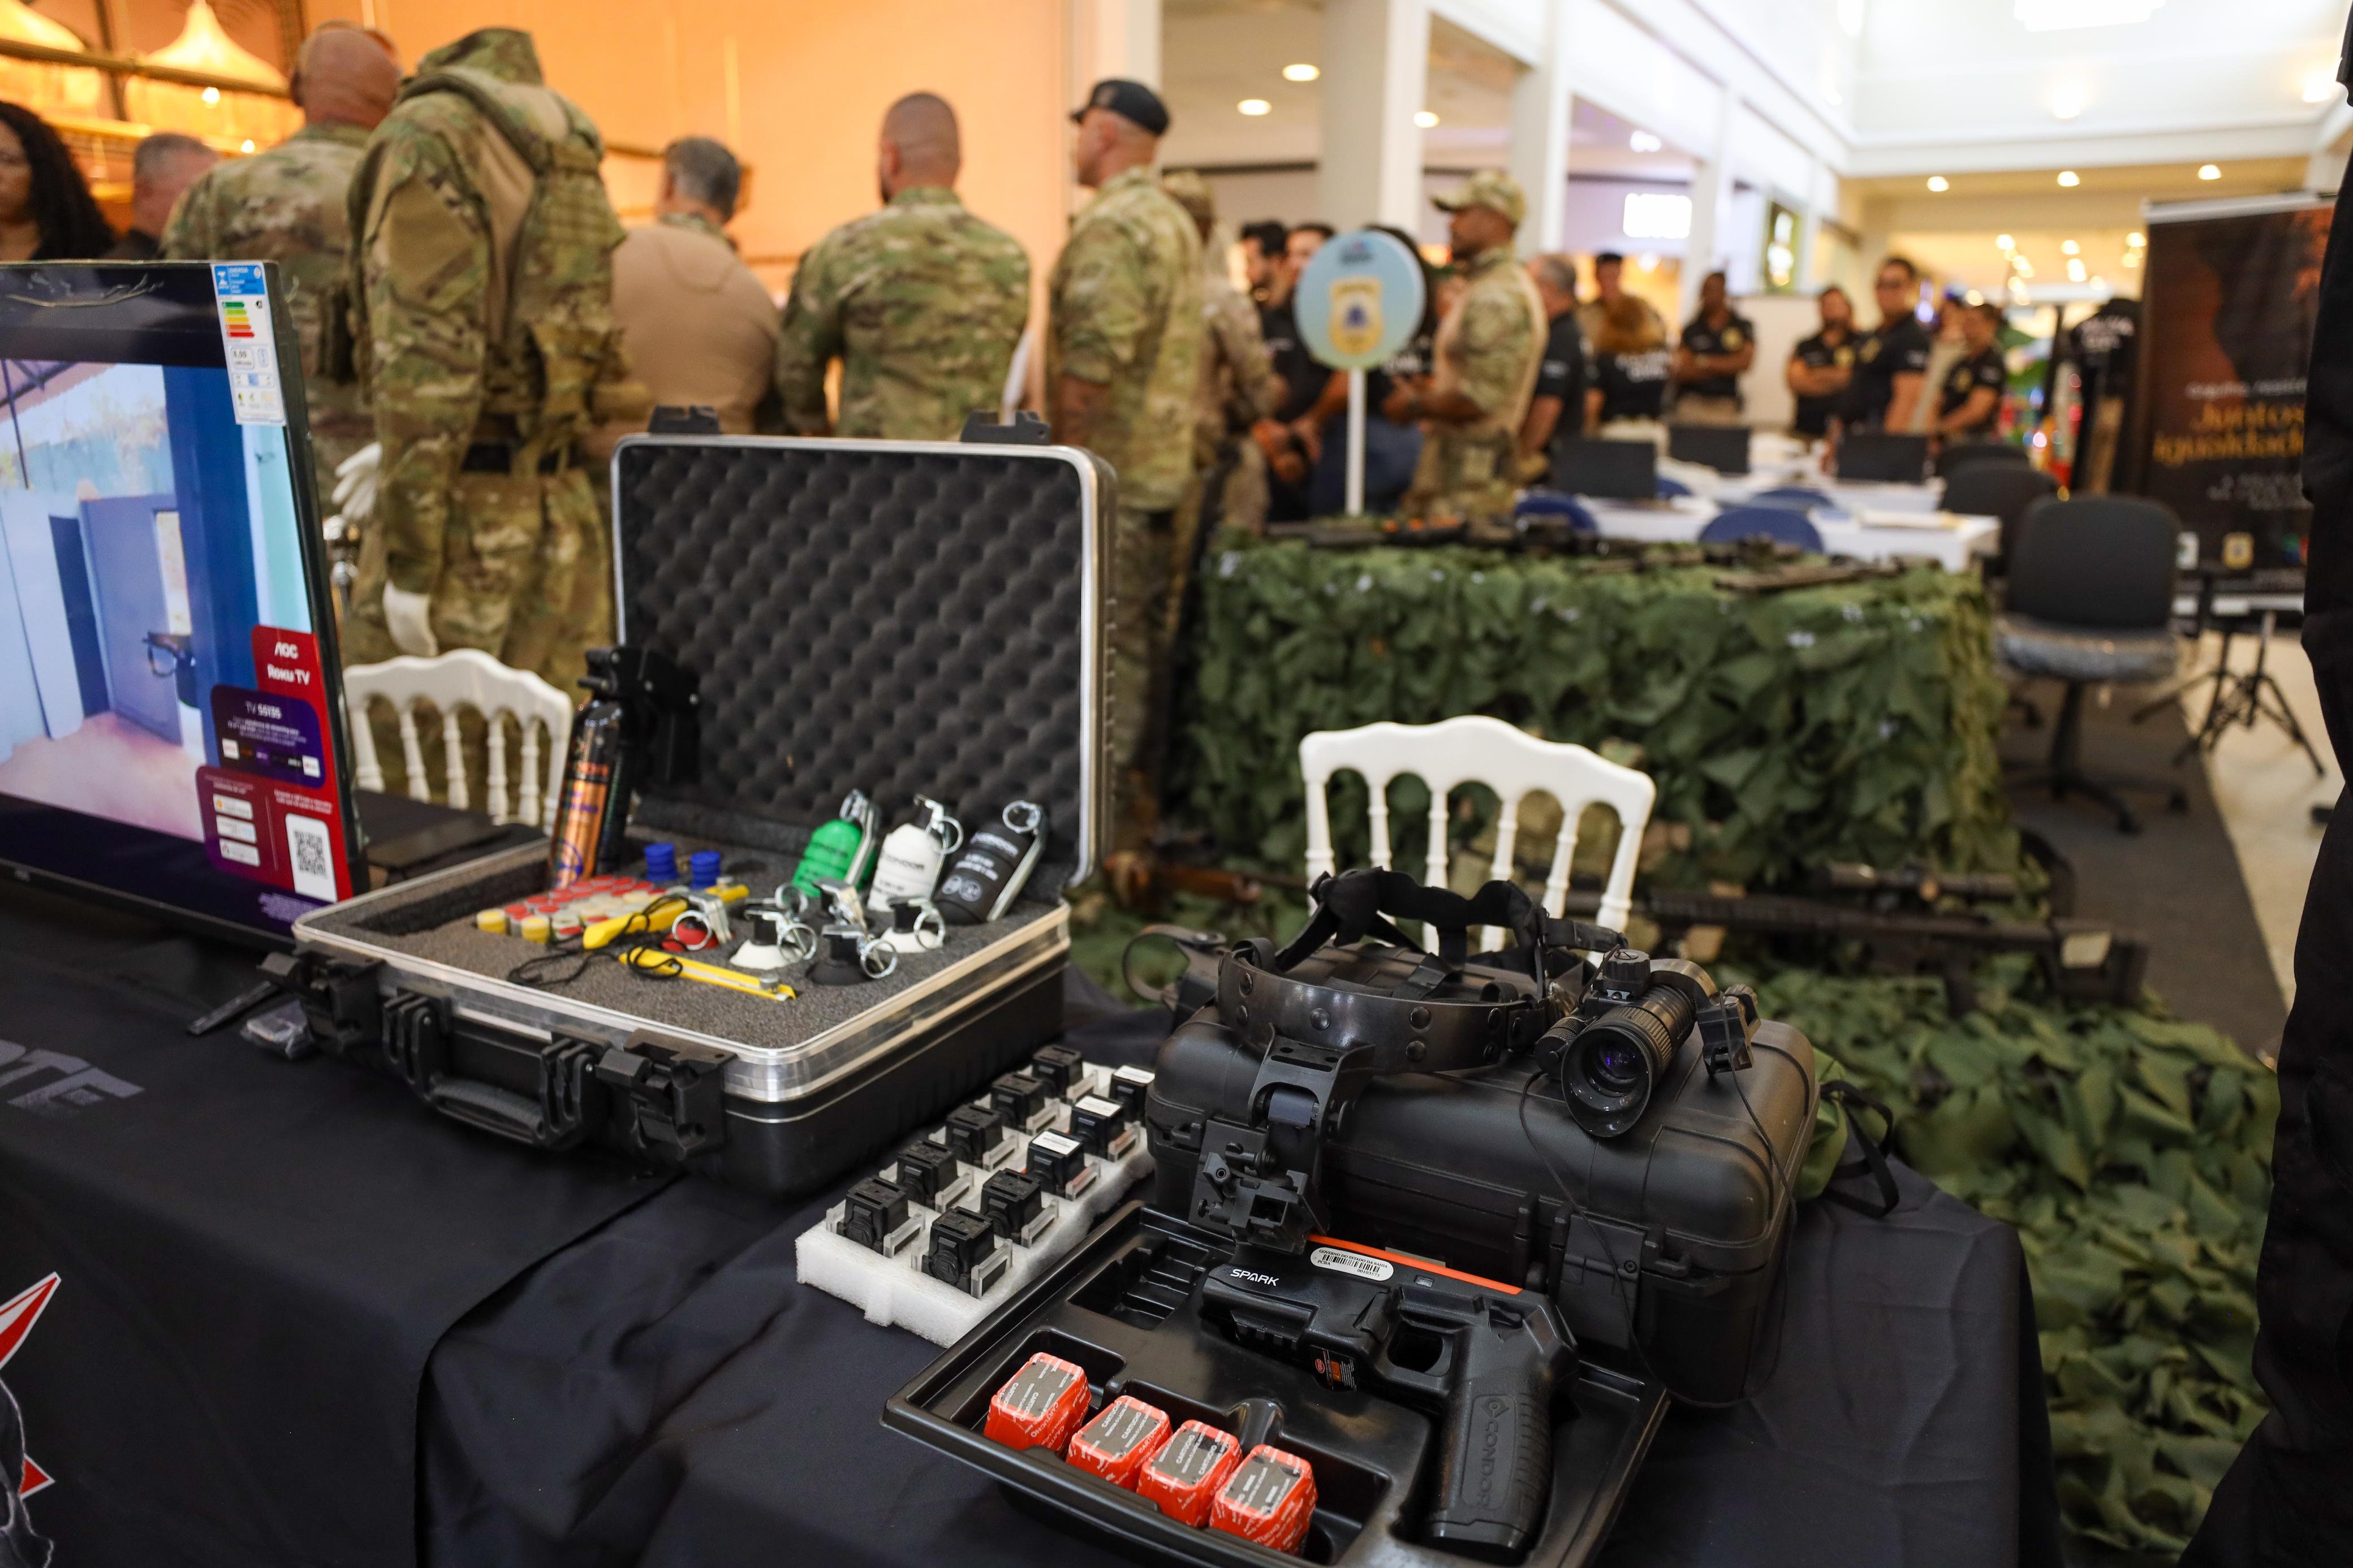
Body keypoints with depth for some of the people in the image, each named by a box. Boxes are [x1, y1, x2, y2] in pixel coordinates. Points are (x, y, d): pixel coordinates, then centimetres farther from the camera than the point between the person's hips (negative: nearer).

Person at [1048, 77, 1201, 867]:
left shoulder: (1109, 227, -15)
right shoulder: (1176, 222, 17)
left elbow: (1090, 366, -22)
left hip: (1109, 475, -10)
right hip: (1165, 467, 10)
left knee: (1105, 651, -5)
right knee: (1146, 643, 14)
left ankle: (1106, 838, 0)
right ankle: (1142, 818, 24)